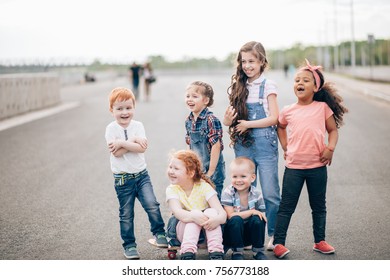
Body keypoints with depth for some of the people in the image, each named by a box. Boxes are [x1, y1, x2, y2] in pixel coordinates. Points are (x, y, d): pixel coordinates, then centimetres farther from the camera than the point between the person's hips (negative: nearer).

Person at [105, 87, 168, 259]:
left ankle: (159, 233, 9)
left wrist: (122, 143, -19)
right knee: (126, 214, 7)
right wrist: (133, 140, -17)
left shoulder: (138, 126, -1)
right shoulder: (111, 129, -7)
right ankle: (129, 245, 20)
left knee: (152, 205, -13)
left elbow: (142, 147, -17)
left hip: (141, 175, 2)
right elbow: (116, 153, -19)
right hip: (122, 179, -1)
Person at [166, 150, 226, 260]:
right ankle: (187, 255, -43)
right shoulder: (172, 190, -8)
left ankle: (216, 254, -38)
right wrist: (193, 216, -50)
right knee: (195, 213, -29)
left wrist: (217, 219, -48)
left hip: (207, 231, 0)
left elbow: (222, 214, -22)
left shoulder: (204, 187, -12)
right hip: (184, 229, 0)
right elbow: (178, 212, -27)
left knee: (211, 212, -29)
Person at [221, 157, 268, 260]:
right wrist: (251, 212, -24)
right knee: (236, 220, -32)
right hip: (231, 233, -2)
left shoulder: (256, 193, -6)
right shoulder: (228, 192, -13)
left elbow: (262, 215, -4)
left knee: (257, 220, -26)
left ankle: (258, 251, -9)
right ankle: (237, 251, -16)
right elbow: (230, 216, -21)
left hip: (249, 232, 2)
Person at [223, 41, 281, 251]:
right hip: (243, 145, 4)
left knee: (270, 193, -2)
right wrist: (228, 120, -13)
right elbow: (231, 117, 9)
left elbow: (274, 118, -8)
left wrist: (248, 124, -14)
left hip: (264, 143, -4)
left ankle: (274, 235, 10)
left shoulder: (267, 85, -2)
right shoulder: (238, 87, 10)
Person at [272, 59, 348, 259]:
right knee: (286, 207, 3)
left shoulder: (323, 107, -2)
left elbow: (333, 130, 5)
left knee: (319, 206, 13)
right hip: (294, 166, 0)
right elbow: (280, 127, 21)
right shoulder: (288, 111, 1)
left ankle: (319, 241, 26)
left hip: (317, 166, 0)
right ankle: (278, 243, 7)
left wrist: (330, 148, -11)